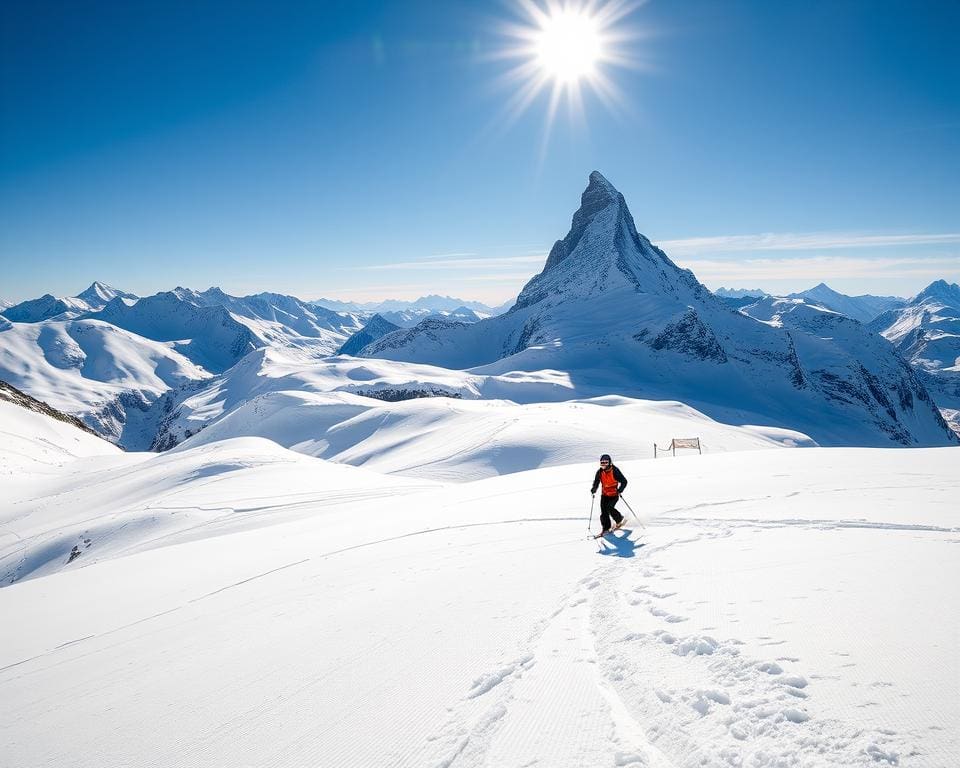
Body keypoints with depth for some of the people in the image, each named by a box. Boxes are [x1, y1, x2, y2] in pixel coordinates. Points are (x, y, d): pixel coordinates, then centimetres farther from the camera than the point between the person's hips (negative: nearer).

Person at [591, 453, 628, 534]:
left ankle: (619, 519, 8)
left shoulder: (615, 471, -15)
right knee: (603, 511, -4)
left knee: (609, 508, -19)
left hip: (614, 494, -5)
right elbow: (596, 482, 10)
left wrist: (620, 490, -25)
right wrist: (593, 490, -9)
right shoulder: (600, 472, -2)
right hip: (604, 495, 5)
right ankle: (606, 528, 6)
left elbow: (624, 481, -12)